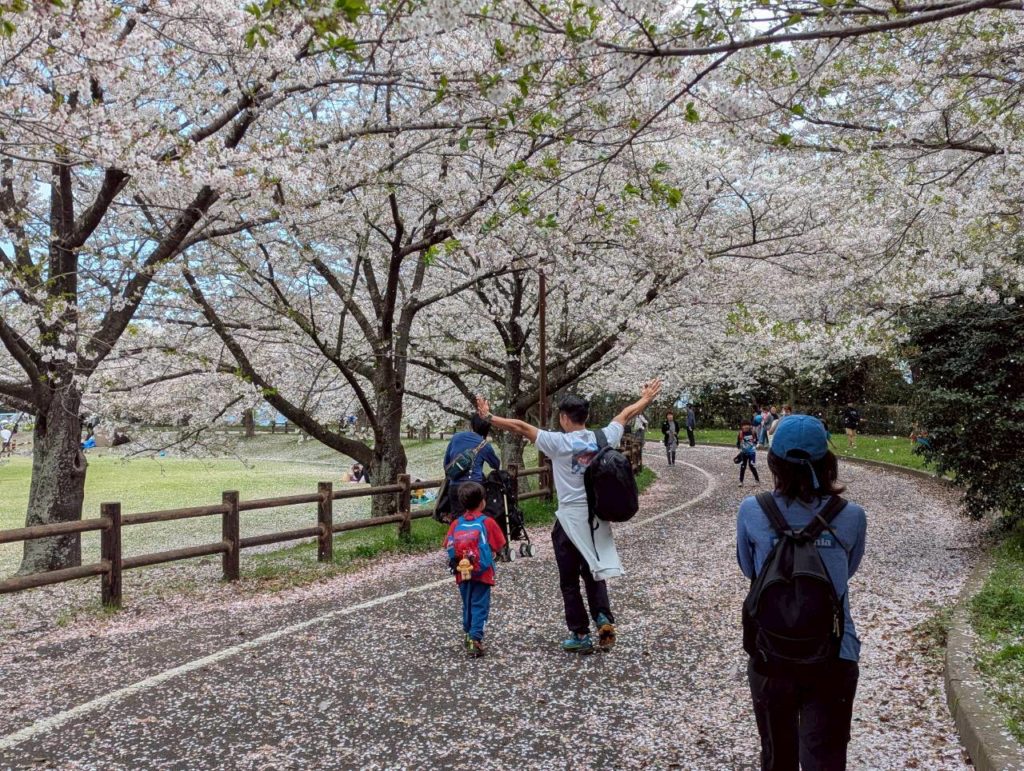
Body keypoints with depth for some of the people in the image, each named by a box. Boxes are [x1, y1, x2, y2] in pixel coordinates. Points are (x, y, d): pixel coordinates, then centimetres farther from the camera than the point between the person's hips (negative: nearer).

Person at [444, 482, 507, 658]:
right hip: (482, 572, -4)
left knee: (467, 604, 19)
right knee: (480, 606, -1)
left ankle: (468, 635, 29)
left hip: (463, 572, 4)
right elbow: (498, 547, -6)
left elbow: (449, 546, -1)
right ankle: (475, 638, -12)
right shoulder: (488, 522, -9)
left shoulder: (456, 523, 0)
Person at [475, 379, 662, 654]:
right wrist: (646, 398, 33)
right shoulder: (604, 438, 0)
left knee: (570, 581, 10)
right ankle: (604, 618, 3)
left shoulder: (559, 442, -12)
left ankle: (581, 635, 14)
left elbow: (521, 427, -11)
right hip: (598, 516, 4)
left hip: (570, 518, -4)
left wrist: (489, 417, -3)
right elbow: (625, 415, 17)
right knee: (594, 573, 20)